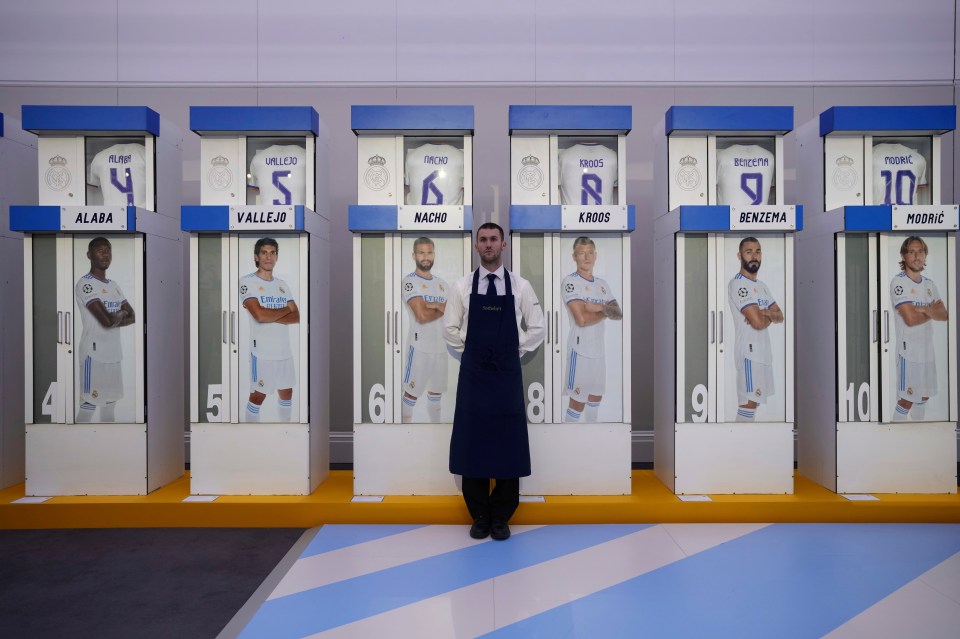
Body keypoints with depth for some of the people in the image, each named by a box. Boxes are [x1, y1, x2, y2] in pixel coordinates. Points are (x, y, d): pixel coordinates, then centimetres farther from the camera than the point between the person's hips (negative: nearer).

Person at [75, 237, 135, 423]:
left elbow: (132, 317, 9)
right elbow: (107, 320, -22)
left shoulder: (114, 285, 15)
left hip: (113, 352, 8)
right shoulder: (84, 284, -11)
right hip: (94, 352, -8)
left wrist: (115, 320, -10)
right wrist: (122, 313, -1)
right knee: (89, 404, -6)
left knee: (111, 401, 13)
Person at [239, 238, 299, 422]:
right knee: (258, 395, 2)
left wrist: (270, 316, -14)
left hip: (284, 349, 6)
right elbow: (259, 315, -20)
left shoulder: (283, 285, 12)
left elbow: (296, 317, 2)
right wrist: (285, 310, -4)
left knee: (286, 393, 15)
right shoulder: (247, 281, -6)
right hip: (262, 350, -6)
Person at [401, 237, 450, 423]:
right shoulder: (409, 281, -7)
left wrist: (436, 305, -15)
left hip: (441, 346, 6)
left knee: (436, 393, 18)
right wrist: (445, 308, -3)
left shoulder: (442, 283, 13)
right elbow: (422, 316, -19)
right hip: (419, 346, -6)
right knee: (411, 394, -3)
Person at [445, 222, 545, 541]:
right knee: (473, 441, 4)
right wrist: (471, 351, 3)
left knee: (508, 442, 3)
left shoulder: (520, 286, 1)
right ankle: (479, 516, 20)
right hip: (473, 372, 1)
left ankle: (501, 517, 19)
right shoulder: (463, 286, 3)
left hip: (507, 373, 0)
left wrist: (513, 350, 2)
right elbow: (450, 329, 8)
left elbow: (537, 329, 7)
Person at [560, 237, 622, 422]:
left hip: (598, 348, 8)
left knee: (596, 396, 20)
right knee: (578, 401, -5)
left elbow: (619, 314, 2)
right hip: (580, 349, -7)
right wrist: (607, 310, -7)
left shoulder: (603, 285, 11)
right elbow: (582, 319, -21)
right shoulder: (569, 281, -12)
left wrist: (599, 307, -17)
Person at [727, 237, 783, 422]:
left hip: (763, 348, 9)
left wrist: (765, 313, -9)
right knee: (749, 401, -10)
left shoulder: (762, 286, 17)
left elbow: (780, 317, 13)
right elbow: (758, 322, -22)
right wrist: (770, 316, 0)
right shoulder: (737, 284, -14)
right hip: (749, 349, -9)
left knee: (754, 400, 13)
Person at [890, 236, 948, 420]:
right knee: (906, 399, -3)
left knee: (924, 396, 17)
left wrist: (924, 309, -18)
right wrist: (933, 311, -4)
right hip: (909, 349, -7)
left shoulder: (929, 284, 10)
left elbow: (945, 315, 0)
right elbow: (910, 318, -21)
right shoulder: (898, 281, -13)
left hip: (928, 347, 7)